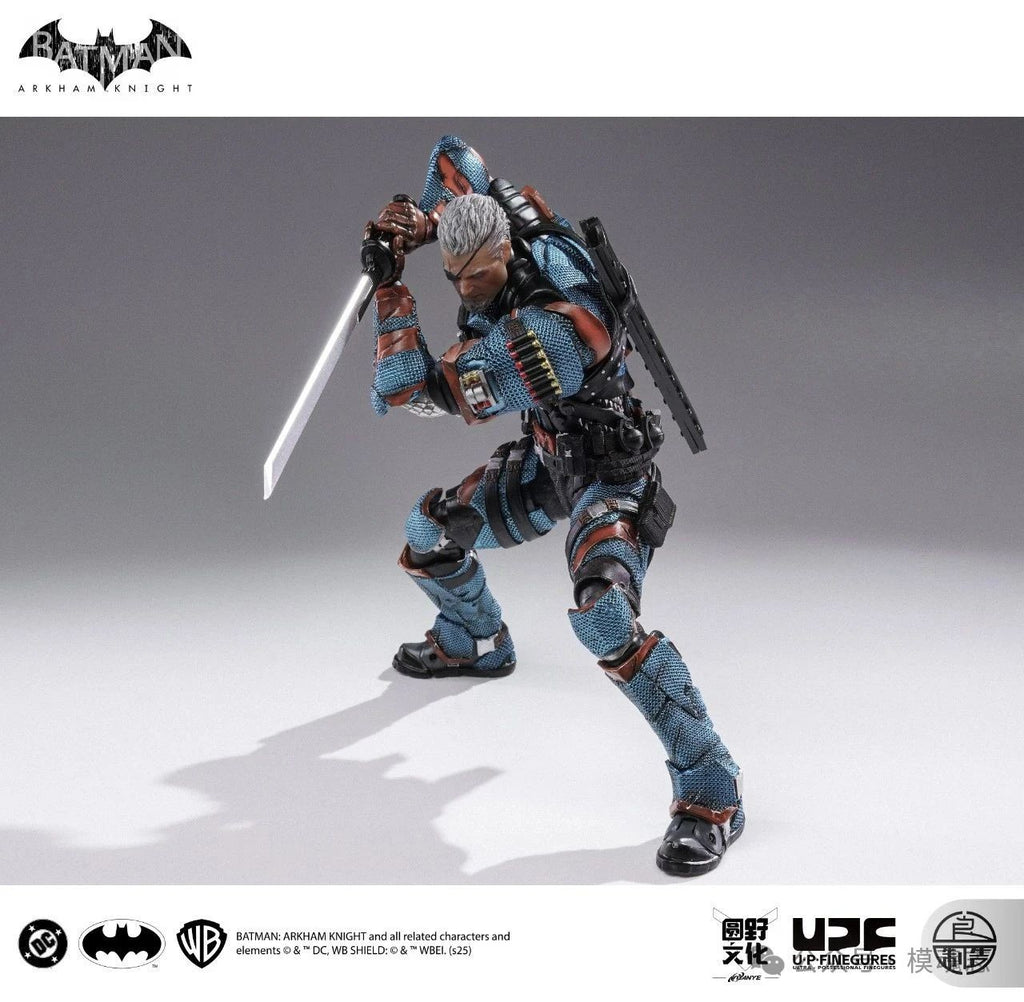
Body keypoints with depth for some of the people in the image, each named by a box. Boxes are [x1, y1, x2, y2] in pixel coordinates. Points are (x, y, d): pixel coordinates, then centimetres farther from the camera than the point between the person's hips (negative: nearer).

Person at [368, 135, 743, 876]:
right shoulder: (536, 240, -13)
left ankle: (711, 793, -22)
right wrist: (422, 223, -9)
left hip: (609, 476, -9)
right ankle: (475, 643, 49)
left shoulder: (547, 330, -37)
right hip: (548, 462, 9)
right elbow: (454, 155, 6)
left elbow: (404, 394, -30)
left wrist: (392, 287, -23)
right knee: (430, 532, 19)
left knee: (605, 618, -31)